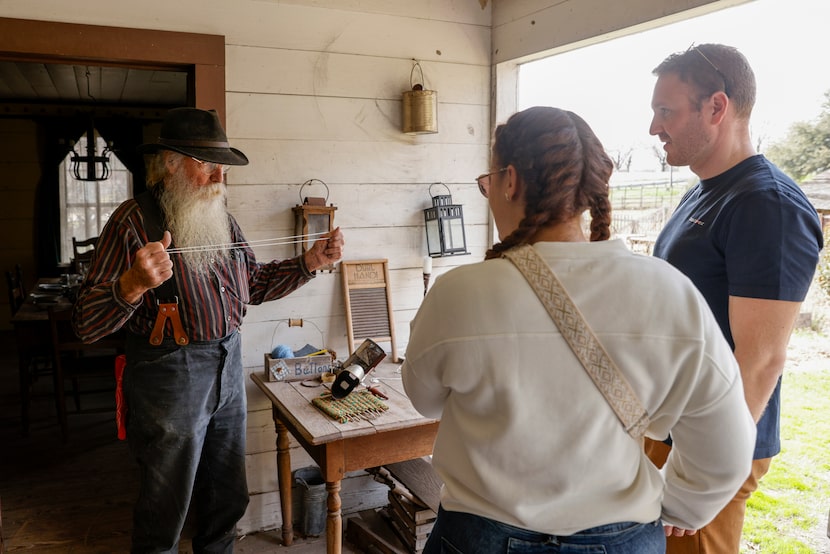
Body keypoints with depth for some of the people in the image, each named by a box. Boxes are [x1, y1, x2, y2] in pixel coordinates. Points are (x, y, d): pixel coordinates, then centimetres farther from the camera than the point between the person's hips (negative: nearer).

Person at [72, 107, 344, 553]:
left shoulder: (221, 218, 8)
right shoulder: (134, 221, -13)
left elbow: (255, 283, 17)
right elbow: (85, 323, -17)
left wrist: (311, 261, 5)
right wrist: (134, 284, -36)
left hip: (228, 366, 7)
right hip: (169, 377, -6)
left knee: (228, 500, 20)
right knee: (165, 514, 10)